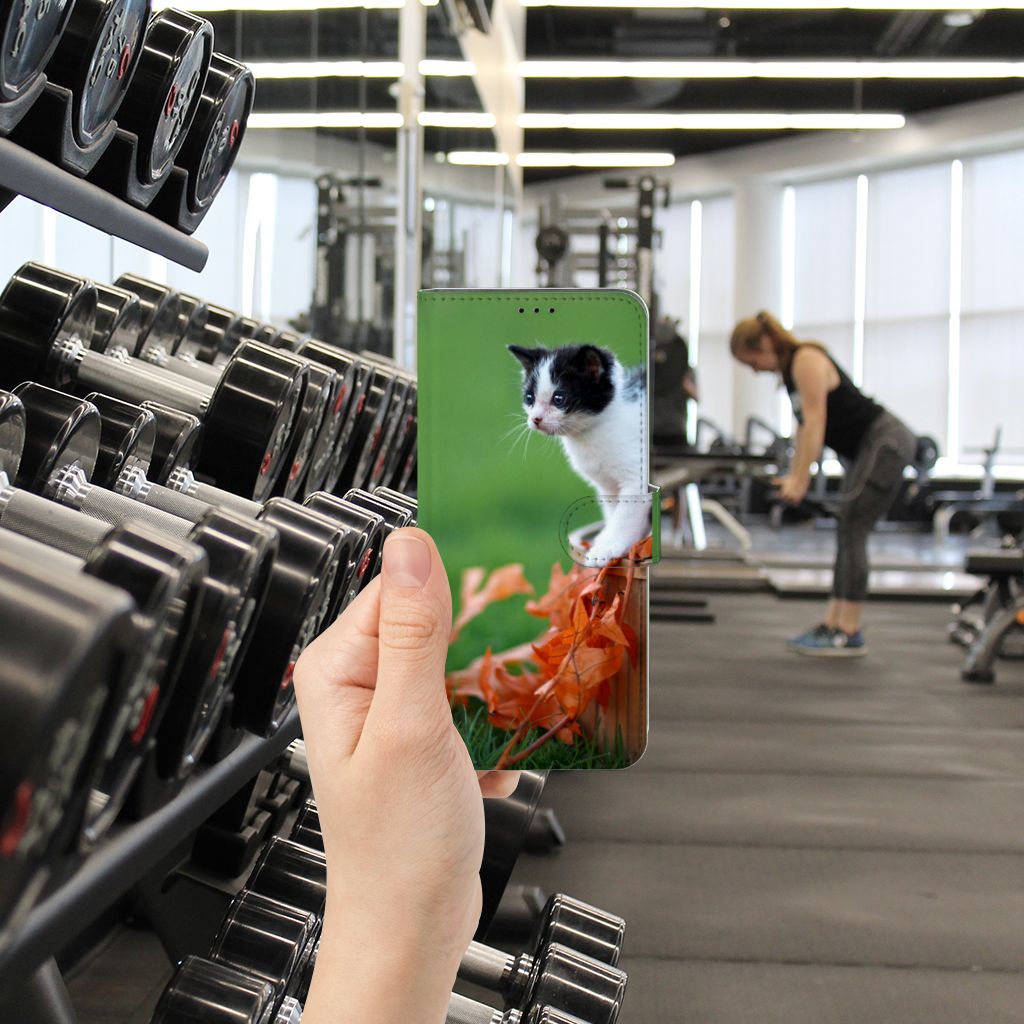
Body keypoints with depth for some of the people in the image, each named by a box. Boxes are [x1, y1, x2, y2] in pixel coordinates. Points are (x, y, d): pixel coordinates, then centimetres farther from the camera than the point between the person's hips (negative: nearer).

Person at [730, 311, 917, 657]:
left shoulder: (807, 360, -16)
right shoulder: (790, 369, 12)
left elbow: (815, 421, -22)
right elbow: (804, 426, 15)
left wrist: (800, 480, -23)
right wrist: (793, 475, 11)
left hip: (887, 443, -10)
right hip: (866, 448, 10)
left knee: (851, 531, -12)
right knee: (848, 534, 9)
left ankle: (849, 634, -10)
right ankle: (832, 624, 12)